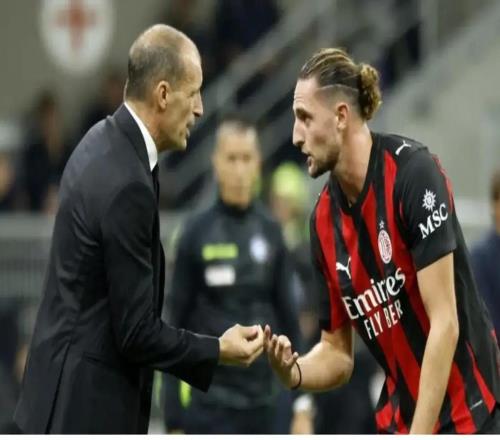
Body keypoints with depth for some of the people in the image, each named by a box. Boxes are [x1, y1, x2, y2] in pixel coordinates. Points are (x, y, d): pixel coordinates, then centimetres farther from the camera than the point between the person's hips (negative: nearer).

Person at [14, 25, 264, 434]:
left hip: (76, 386, 10)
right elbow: (136, 332, -20)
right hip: (89, 399, -10)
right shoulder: (126, 184, -23)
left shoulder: (105, 142, 8)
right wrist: (219, 351, -10)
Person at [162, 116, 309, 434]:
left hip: (262, 406, 4)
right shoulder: (197, 234, -4)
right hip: (210, 407, -4)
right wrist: (174, 420, -7)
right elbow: (176, 327, -3)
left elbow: (289, 316, 8)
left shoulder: (271, 232, 6)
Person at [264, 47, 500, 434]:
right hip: (398, 421, 7)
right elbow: (338, 353, 10)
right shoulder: (324, 219, 2)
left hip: (469, 415, -7)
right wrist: (292, 372, -13)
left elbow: (445, 323, -20)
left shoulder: (413, 172, -18)